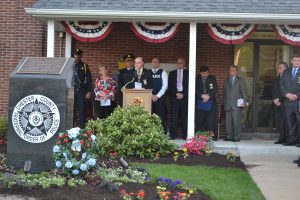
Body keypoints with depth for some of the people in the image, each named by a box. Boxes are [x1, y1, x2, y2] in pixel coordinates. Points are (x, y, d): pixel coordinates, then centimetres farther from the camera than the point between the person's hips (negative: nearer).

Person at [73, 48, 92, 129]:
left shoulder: (85, 66, 6)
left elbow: (89, 79, 4)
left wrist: (89, 92, -3)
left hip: (82, 90, -1)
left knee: (82, 109, -2)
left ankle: (82, 127, 2)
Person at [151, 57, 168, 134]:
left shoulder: (163, 73, 5)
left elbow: (165, 85, -3)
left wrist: (157, 96, -11)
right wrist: (151, 95, -7)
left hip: (160, 98, -2)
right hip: (149, 98, 2)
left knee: (161, 116, -4)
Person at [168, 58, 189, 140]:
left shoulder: (188, 73, 9)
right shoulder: (172, 73, 14)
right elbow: (170, 86, 7)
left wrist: (183, 94, -8)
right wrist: (176, 94, -6)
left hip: (185, 97, -1)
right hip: (174, 97, 1)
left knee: (185, 116, -2)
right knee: (174, 117, -4)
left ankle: (185, 135, 1)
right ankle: (172, 135, -2)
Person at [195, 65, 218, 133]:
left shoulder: (212, 79, 7)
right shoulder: (197, 79, 6)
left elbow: (215, 90, 0)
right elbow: (195, 90, -1)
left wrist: (208, 96, -14)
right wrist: (202, 96, -17)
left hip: (210, 103, 0)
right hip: (200, 104, 0)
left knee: (211, 121, -5)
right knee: (199, 121, -1)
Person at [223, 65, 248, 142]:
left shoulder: (241, 80, 6)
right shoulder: (226, 81, 20)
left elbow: (244, 92, -1)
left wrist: (245, 102, -12)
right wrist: (224, 103, 16)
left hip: (237, 105, -4)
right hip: (228, 106, 4)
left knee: (236, 122, -7)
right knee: (228, 122, 2)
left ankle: (237, 137, -3)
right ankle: (229, 136, 9)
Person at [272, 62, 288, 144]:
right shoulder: (277, 79, 20)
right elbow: (273, 91, 18)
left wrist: (279, 99, -11)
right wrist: (275, 100, 1)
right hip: (277, 103, 7)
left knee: (286, 121, -9)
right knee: (279, 121, 4)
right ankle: (282, 138, 7)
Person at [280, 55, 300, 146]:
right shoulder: (286, 72, 16)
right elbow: (282, 85, 10)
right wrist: (286, 94, -6)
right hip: (288, 101, 4)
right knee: (290, 122, 6)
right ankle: (292, 140, 10)